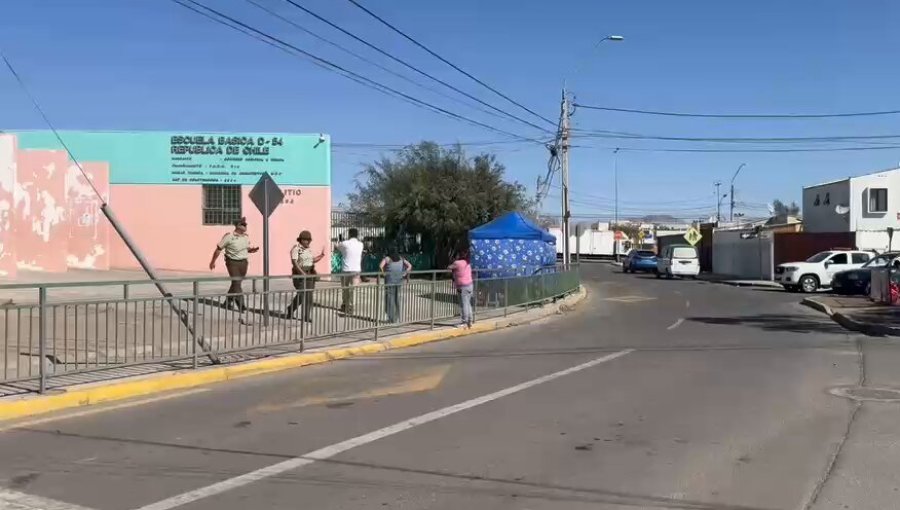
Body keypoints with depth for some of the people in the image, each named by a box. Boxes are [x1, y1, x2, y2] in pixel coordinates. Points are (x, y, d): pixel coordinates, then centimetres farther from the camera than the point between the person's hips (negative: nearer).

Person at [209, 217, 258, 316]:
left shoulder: (246, 237, 6)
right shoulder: (229, 236, -12)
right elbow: (219, 249, -6)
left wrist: (252, 250, -3)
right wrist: (213, 262, -2)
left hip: (243, 262, 6)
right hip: (232, 262, -6)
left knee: (238, 283, 12)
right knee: (236, 283, -13)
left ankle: (228, 302, 30)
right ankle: (241, 306, -14)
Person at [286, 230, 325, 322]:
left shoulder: (308, 249, 14)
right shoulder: (296, 248, -9)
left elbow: (312, 260, 21)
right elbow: (294, 262, -18)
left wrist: (322, 255, 8)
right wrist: (302, 273, -26)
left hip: (310, 274, 7)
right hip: (300, 274, -7)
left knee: (309, 295, 3)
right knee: (302, 294, -10)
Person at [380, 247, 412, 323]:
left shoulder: (387, 259, -3)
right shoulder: (401, 259, 9)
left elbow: (381, 266, -19)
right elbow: (410, 266, 2)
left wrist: (383, 273, -6)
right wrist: (405, 273, 2)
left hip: (390, 281, -4)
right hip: (399, 281, 4)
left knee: (390, 299, 2)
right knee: (397, 299, 13)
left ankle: (391, 318, 0)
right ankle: (397, 318, 15)